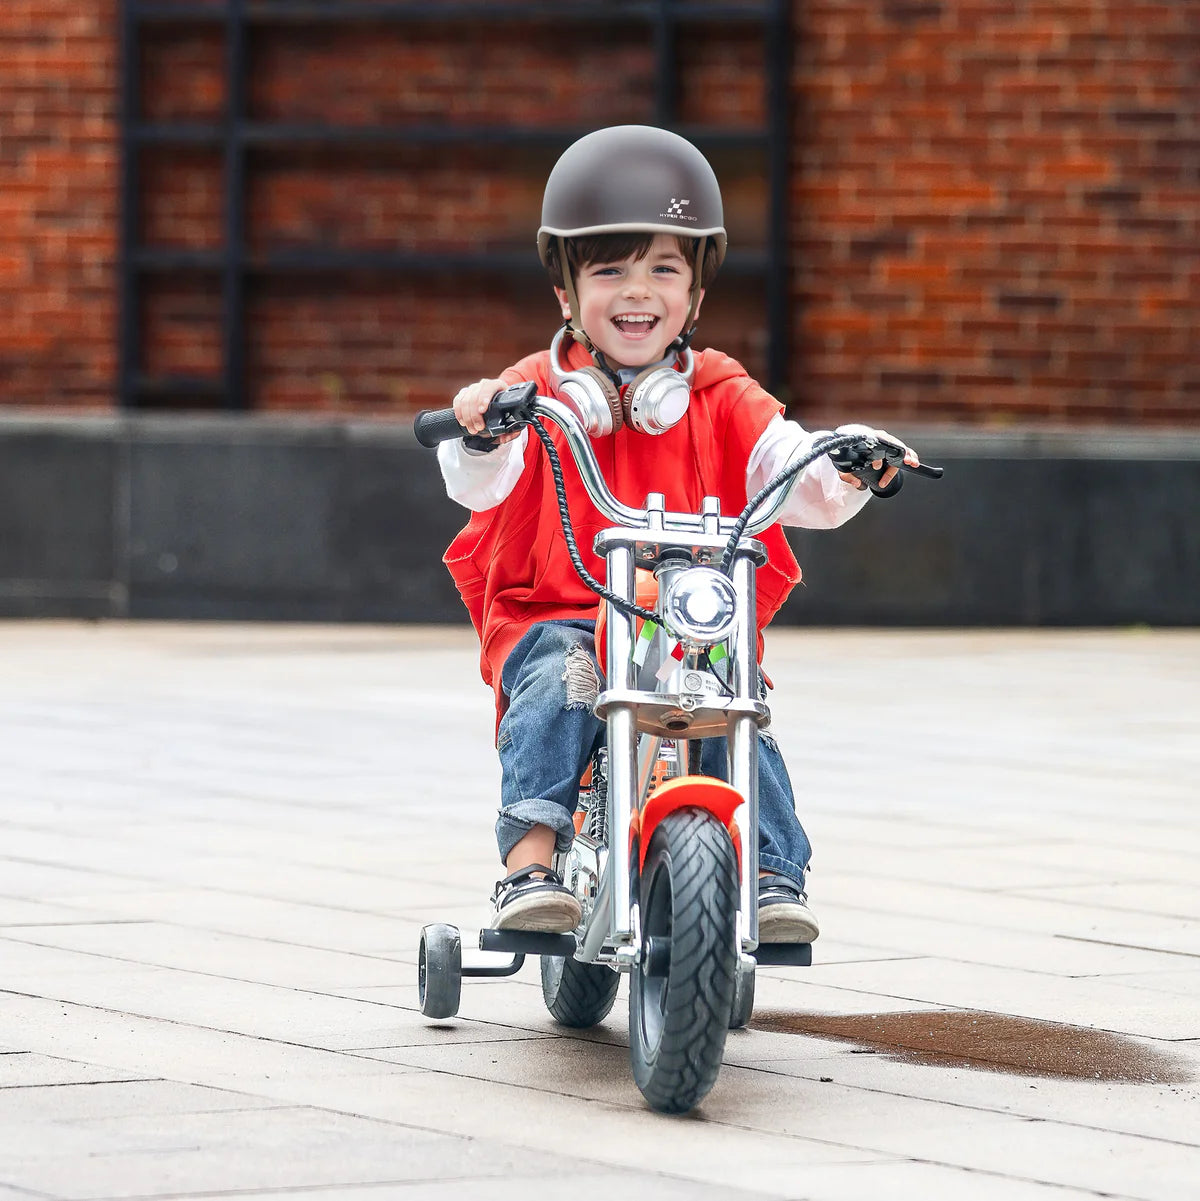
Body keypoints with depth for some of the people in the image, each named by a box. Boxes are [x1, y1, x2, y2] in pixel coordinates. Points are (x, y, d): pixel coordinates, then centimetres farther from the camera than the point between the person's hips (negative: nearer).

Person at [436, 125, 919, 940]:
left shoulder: (721, 402, 9)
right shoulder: (539, 391, 4)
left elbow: (802, 486, -2)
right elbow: (480, 485, -13)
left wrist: (850, 472, -24)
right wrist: (480, 435, -37)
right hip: (558, 617, -1)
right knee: (556, 688, -31)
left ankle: (776, 875, -19)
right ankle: (530, 862, -36)